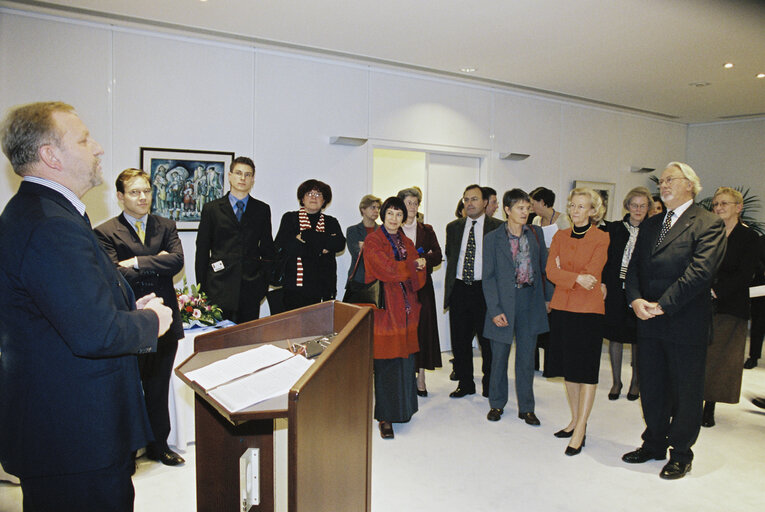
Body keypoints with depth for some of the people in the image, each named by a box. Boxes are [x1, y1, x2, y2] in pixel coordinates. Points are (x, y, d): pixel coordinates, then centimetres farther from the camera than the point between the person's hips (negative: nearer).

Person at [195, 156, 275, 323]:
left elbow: (267, 249, 13)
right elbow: (202, 250, 7)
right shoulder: (211, 208, 8)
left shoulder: (262, 210, 11)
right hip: (219, 288, -1)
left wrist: (264, 281, 4)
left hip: (251, 287, 1)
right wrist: (201, 288, 2)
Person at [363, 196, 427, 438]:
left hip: (406, 307, 6)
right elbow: (387, 269, -15)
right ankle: (385, 417, 4)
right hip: (385, 307, -5)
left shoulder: (407, 243, 16)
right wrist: (413, 265, -2)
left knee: (405, 360, 8)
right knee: (387, 363, -4)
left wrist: (399, 269, -12)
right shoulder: (373, 241, -2)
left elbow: (419, 277, 8)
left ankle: (403, 408, 23)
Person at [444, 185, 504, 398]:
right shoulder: (453, 227, 11)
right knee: (460, 341, 10)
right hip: (459, 290, 4)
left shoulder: (498, 227, -1)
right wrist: (451, 283, 14)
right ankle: (465, 384, 26)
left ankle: (490, 386, 21)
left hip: (485, 290, -4)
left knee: (488, 341, 5)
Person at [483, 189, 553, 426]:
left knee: (527, 355, 9)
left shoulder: (536, 233, 6)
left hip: (530, 299, 2)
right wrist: (494, 309, -11)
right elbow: (488, 277, -5)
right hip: (504, 300, -2)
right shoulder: (492, 238, -3)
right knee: (499, 355, 9)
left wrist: (548, 297, 8)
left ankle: (526, 407, 21)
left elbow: (544, 266, 12)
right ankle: (497, 403, 26)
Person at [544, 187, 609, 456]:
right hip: (562, 307, 5)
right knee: (568, 367, 12)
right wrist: (577, 277, -17)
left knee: (586, 370, -1)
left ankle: (580, 430, 6)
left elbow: (591, 273, -12)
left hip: (588, 309, -5)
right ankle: (575, 420, 26)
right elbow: (551, 271, -3)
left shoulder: (601, 238, -3)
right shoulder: (560, 236, 9)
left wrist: (564, 272, -4)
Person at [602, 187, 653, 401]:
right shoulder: (614, 228, 4)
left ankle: (635, 382, 25)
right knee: (615, 337, 8)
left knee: (638, 339, 8)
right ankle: (616, 381, 22)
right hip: (615, 290, 1)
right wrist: (603, 283, -9)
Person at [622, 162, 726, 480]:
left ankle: (681, 454, 25)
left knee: (686, 391, 8)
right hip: (649, 321, 6)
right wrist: (636, 300, -8)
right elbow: (634, 267, 9)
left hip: (686, 322, -6)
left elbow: (700, 272, -18)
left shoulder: (708, 224, -7)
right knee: (651, 387, 15)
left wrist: (662, 305, -19)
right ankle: (654, 444, 32)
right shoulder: (650, 225, 14)